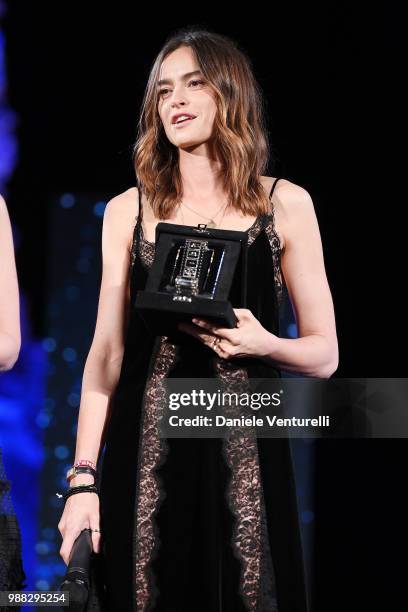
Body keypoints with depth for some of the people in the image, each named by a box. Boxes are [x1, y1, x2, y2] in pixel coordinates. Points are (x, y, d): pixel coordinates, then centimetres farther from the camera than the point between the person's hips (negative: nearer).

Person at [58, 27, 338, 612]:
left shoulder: (285, 205, 5)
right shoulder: (127, 212, 9)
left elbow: (325, 354, 7)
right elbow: (106, 354, 7)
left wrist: (264, 344, -14)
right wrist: (83, 479, -1)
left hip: (244, 454, -1)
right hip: (145, 452, 1)